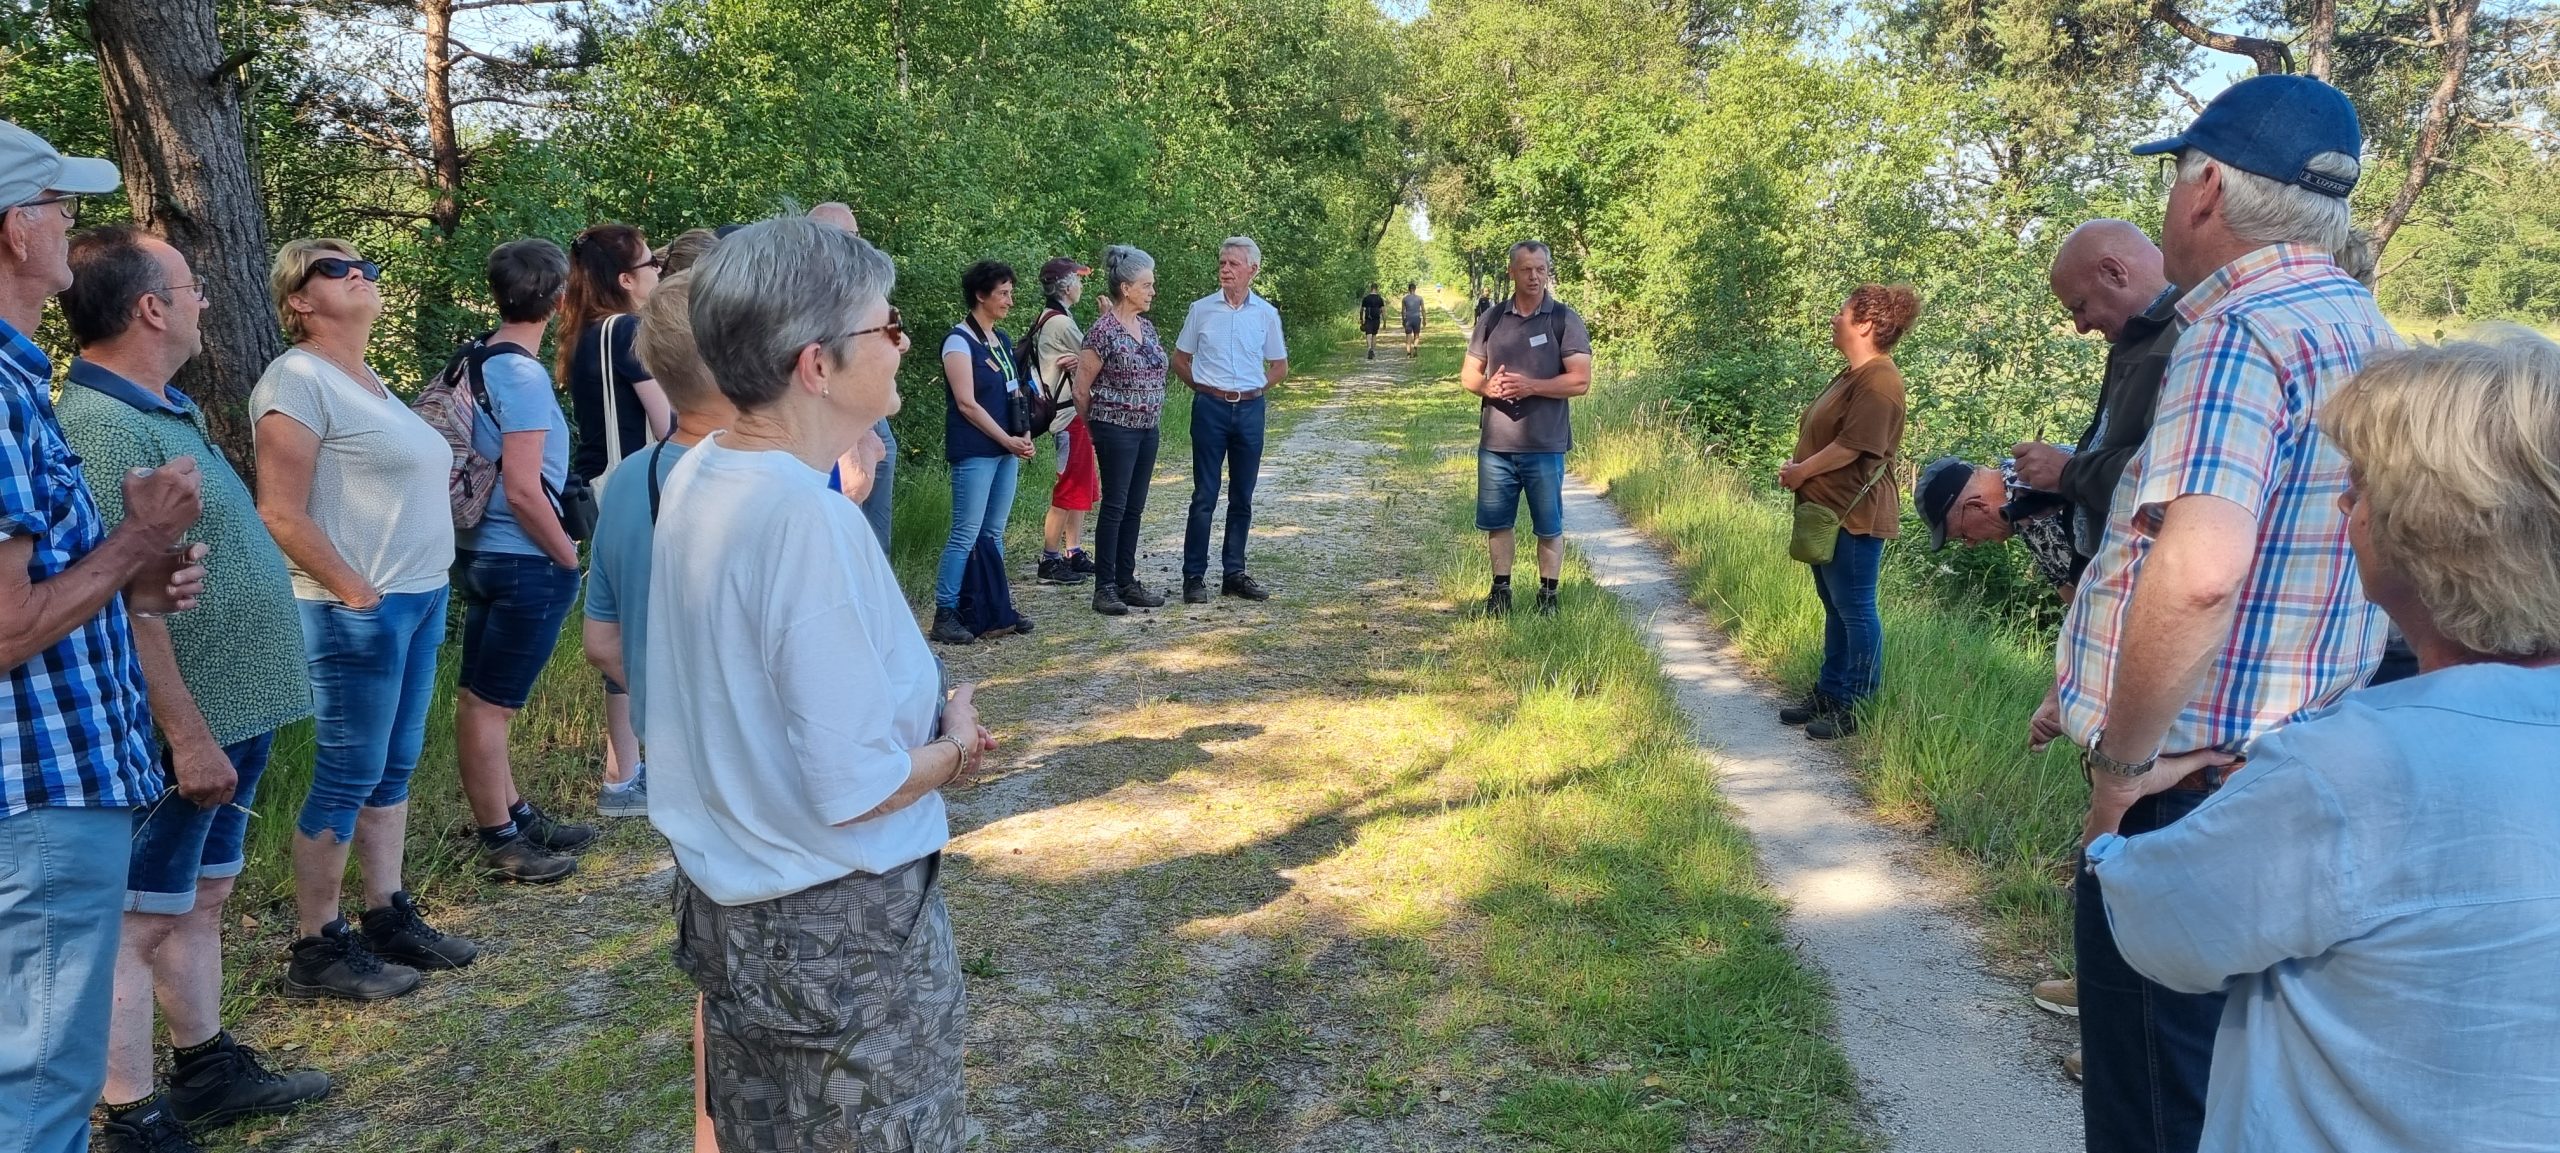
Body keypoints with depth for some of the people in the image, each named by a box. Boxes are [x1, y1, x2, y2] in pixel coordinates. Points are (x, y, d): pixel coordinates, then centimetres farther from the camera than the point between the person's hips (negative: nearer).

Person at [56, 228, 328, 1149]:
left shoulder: (164, 409, 12)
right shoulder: (105, 429, -21)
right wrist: (188, 734, -23)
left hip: (231, 712, 10)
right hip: (186, 727, -10)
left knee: (200, 898, 20)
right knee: (138, 922, 1)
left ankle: (208, 1070, 33)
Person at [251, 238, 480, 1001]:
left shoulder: (368, 381, 16)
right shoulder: (299, 379, -11)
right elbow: (281, 514, -18)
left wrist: (421, 589, 14)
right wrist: (355, 592, -17)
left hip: (420, 600, 9)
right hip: (360, 611, -9)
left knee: (394, 769, 14)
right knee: (347, 779, -2)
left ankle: (388, 916, 25)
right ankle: (316, 950, 8)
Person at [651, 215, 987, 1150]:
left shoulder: (698, 477, 0)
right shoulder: (808, 518, -27)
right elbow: (857, 789, -26)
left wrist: (922, 713, 7)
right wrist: (954, 747, -8)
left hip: (726, 903, 8)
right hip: (845, 929, -8)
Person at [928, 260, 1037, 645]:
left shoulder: (1002, 340, 15)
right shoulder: (959, 341, -9)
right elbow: (966, 403, -14)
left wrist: (1025, 437, 3)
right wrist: (1007, 440, -13)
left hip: (1006, 451, 8)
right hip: (975, 452, -8)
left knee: (995, 533, 11)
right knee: (966, 534, -8)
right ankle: (945, 614, -3)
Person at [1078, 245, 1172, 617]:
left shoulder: (1146, 327, 9)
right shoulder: (1104, 331, -15)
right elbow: (1081, 388, -9)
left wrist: (1151, 419, 16)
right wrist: (1095, 424, 2)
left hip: (1147, 429, 7)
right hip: (1116, 430, -7)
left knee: (1134, 508, 11)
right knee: (1114, 507, -3)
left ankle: (1127, 582, 19)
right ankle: (1104, 588, 4)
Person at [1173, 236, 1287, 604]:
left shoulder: (1266, 314, 4)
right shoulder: (1201, 309, 1)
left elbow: (1280, 366, 14)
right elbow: (1179, 360, 10)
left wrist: (1255, 391, 5)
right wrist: (1203, 387, 3)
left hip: (1250, 409, 2)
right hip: (1210, 408, -2)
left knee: (1242, 498, 8)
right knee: (1204, 496, -2)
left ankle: (1234, 574, 17)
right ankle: (1194, 577, 3)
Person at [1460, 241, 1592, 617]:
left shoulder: (1565, 320, -3)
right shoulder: (1491, 319, 7)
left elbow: (1580, 380, -9)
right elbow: (1468, 374, 11)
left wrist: (1531, 386, -19)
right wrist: (1488, 386, -12)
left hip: (1545, 445, -3)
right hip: (1495, 444, 3)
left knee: (1549, 527, 6)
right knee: (1496, 522, 11)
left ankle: (1548, 595, 20)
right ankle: (1501, 589, 26)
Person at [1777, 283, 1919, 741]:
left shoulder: (1878, 380, -18)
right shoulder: (1852, 375, 15)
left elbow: (1852, 445, -23)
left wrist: (1801, 472, -13)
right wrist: (1798, 466, 4)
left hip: (1854, 515, -11)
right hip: (1829, 510, 11)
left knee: (1855, 609, -3)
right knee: (1835, 607, 16)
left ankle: (1859, 707, 4)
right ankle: (1829, 694, 25)